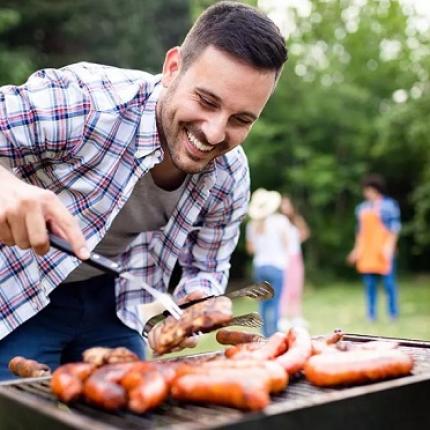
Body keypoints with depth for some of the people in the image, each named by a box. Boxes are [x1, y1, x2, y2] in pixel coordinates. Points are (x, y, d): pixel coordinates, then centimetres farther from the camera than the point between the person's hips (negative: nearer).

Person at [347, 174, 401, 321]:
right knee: (369, 283, 6)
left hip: (383, 250, -5)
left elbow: (395, 227, -3)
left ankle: (393, 314, 6)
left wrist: (389, 247, -12)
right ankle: (371, 314, 12)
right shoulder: (362, 207, 15)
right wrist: (357, 248, 15)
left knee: (389, 282, -5)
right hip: (366, 252, 5)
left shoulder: (389, 205, -1)